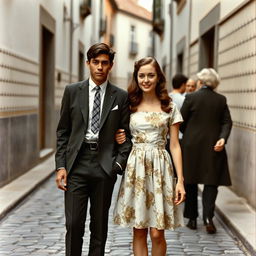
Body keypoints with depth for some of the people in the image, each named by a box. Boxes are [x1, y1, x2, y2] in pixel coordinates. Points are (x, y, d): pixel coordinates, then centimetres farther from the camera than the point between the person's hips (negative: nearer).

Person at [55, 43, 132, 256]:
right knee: (74, 224, -3)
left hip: (105, 165, 0)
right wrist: (61, 166, -1)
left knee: (100, 224, 8)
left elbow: (126, 134, 7)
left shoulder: (120, 96, 5)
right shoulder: (72, 91, 6)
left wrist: (120, 163, -8)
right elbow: (63, 132, 7)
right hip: (77, 164, 0)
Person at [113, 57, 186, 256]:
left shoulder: (170, 108, 4)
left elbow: (175, 146, 3)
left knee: (157, 233, -2)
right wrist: (118, 140, -5)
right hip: (135, 168, 2)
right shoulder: (129, 106, 8)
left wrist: (180, 180, -4)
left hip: (160, 168, -1)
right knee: (139, 231, 5)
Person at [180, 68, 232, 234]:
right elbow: (227, 122, -3)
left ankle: (192, 218, 15)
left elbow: (181, 122, -2)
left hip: (192, 145, -1)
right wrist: (223, 138, -10)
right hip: (213, 146, 1)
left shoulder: (191, 98, -6)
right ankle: (208, 217, -13)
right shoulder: (221, 100, 3)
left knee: (191, 182, 10)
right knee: (211, 182, 5)